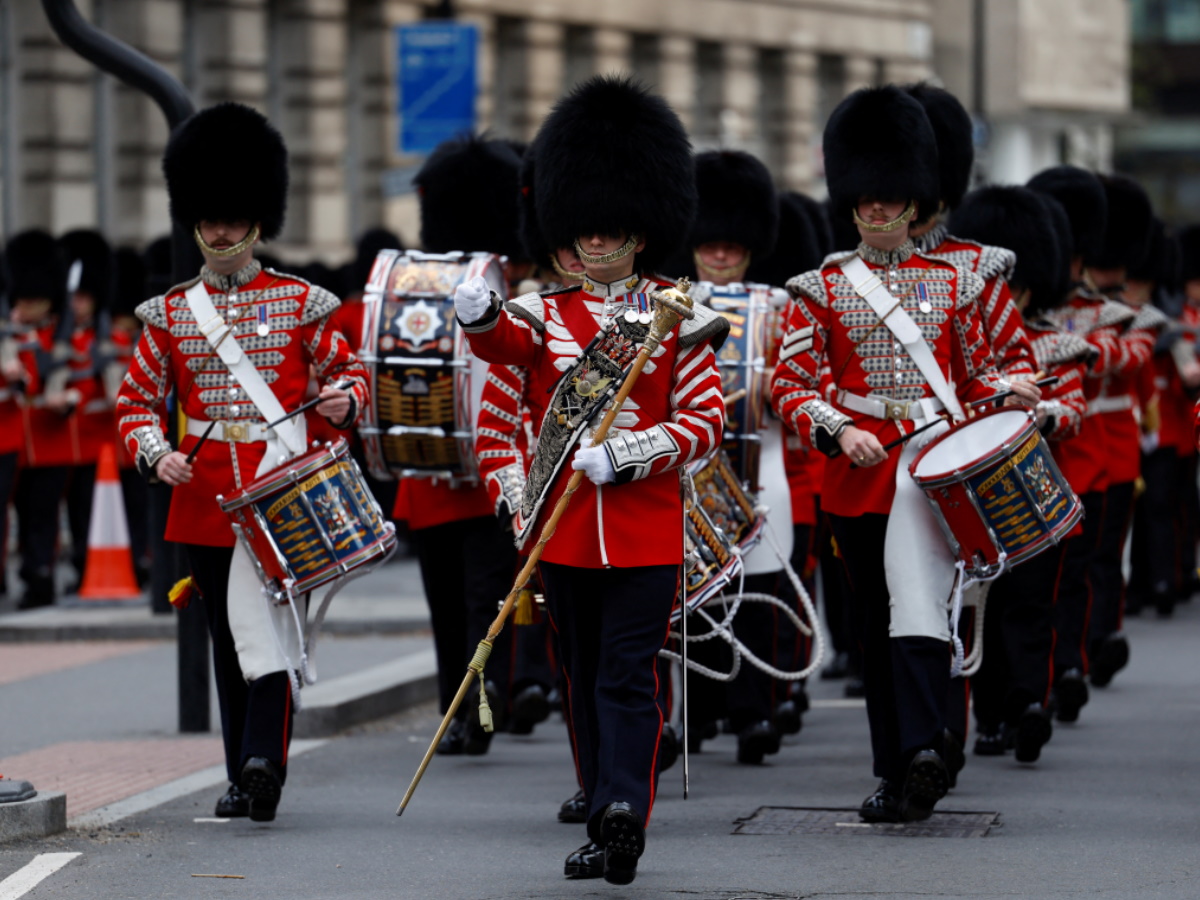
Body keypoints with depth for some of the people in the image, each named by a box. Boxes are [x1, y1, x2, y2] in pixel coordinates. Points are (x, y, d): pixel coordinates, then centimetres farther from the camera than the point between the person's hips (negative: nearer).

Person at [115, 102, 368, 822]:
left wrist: (345, 400, -13)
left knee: (262, 621, -18)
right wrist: (156, 454, -8)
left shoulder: (299, 303, 4)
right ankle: (244, 779, 16)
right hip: (205, 496, 3)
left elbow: (352, 368, 10)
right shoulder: (170, 315, 9)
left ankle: (265, 762, -26)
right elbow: (137, 403, 11)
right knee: (227, 640, 8)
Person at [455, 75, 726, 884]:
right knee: (585, 680, 10)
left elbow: (706, 421, -2)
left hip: (646, 532, -3)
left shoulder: (678, 317, 3)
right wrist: (479, 314, -38)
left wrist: (626, 454, -17)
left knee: (627, 678, -11)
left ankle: (624, 813, -22)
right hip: (563, 532, 3)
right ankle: (610, 826, 18)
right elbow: (506, 340, -14)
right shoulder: (549, 314, 9)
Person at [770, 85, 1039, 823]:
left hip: (935, 459, -2)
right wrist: (839, 432, -16)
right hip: (860, 472, 2)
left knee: (916, 604, -19)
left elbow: (974, 374, 18)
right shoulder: (822, 289, 7)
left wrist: (1008, 393, -4)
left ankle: (924, 751, -28)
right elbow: (792, 385, 2)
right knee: (877, 628, 7)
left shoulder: (953, 283, 10)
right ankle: (896, 775, 13)